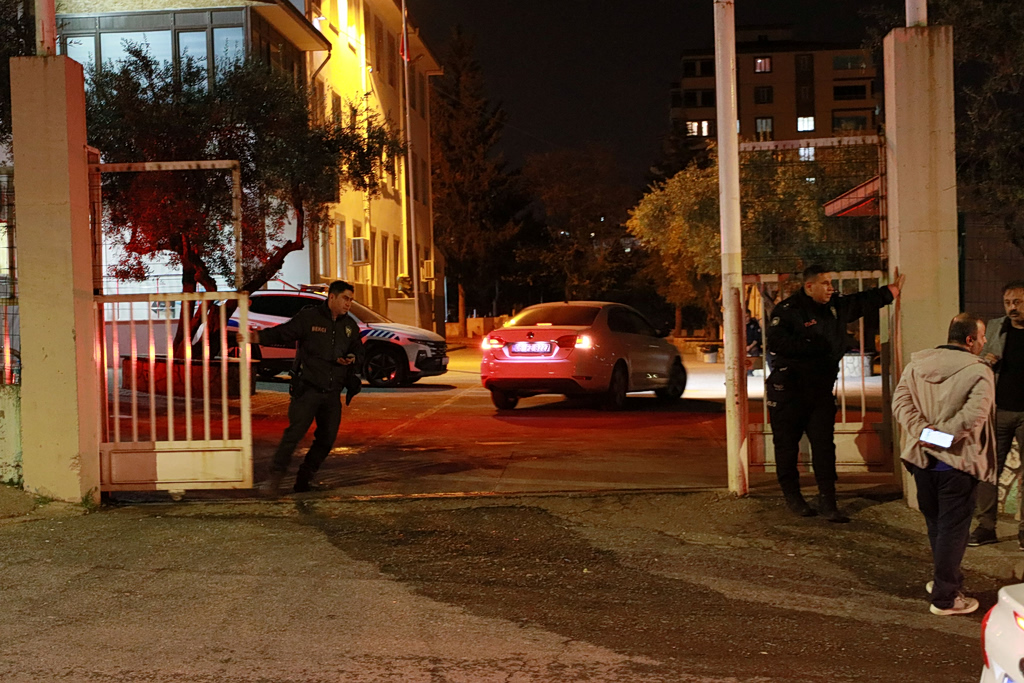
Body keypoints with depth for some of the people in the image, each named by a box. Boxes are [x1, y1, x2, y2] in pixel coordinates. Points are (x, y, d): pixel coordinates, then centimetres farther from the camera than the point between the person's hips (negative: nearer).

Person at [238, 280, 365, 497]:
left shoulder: (350, 326, 13)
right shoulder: (308, 317, -3)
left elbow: (360, 353, 21)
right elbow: (282, 333, -7)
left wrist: (353, 359, -2)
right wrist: (256, 336, -23)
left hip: (332, 393, 6)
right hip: (307, 389, -6)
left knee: (327, 438, 5)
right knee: (295, 432, -15)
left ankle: (304, 479, 18)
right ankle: (275, 477, -7)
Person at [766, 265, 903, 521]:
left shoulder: (836, 306, 9)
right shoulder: (787, 310, -13)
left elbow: (862, 302, 26)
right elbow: (776, 342, -25)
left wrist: (890, 291, 30)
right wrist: (812, 344, -22)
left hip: (821, 388, 5)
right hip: (788, 389, -5)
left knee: (824, 444, 0)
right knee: (787, 444, 5)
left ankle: (827, 501, 3)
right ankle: (792, 496, 20)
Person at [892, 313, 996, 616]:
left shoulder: (917, 364, 4)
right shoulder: (979, 372, -13)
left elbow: (900, 401, -5)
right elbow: (974, 413, -26)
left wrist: (922, 431, -12)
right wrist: (944, 433, -17)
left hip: (922, 459, 6)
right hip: (957, 462, -5)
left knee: (935, 523, 20)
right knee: (952, 528, 3)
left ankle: (946, 579, 36)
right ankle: (945, 597, 8)